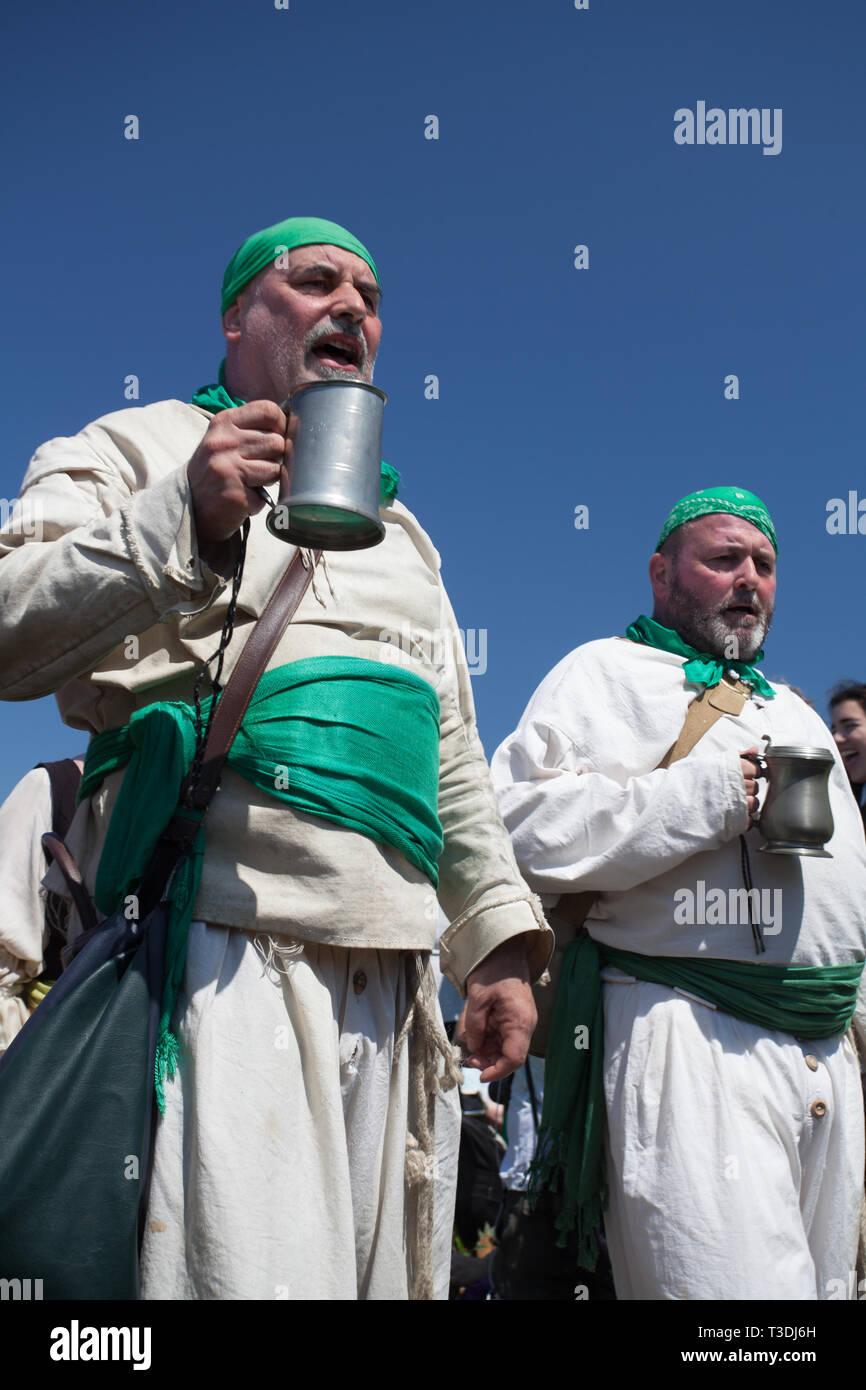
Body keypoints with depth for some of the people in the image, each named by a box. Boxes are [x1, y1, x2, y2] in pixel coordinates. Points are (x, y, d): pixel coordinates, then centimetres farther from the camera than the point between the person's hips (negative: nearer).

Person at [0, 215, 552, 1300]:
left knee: (381, 1273, 5)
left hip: (390, 986, 6)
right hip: (219, 955, -6)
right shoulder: (137, 450, 12)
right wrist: (182, 521, -15)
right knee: (251, 1273, -16)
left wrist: (498, 940, 19)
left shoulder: (399, 529, 30)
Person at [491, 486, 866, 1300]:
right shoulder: (607, 675, 4)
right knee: (734, 1286, -16)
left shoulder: (797, 715, 27)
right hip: (689, 1043, -7)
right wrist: (702, 797, -15)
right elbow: (521, 828, -13)